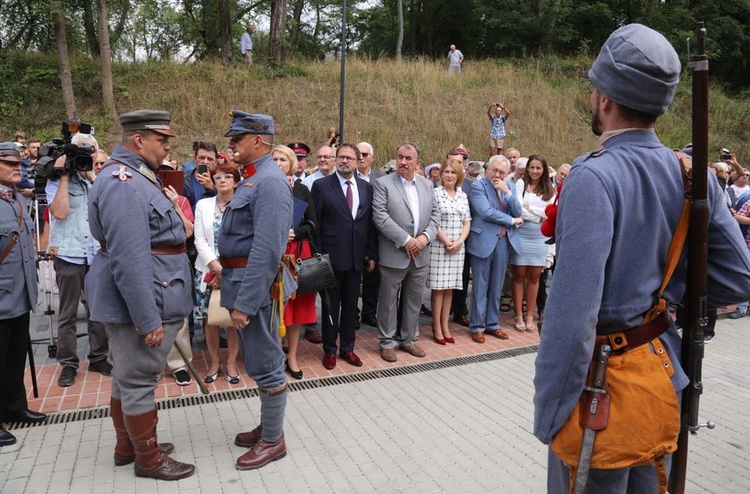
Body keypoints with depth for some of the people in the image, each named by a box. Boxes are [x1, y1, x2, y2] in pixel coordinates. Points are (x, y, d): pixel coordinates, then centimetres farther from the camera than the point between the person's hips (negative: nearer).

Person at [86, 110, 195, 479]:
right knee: (138, 379, 4)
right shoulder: (123, 183, -21)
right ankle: (148, 458, 20)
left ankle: (127, 445, 37)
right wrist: (148, 320, -25)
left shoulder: (135, 176, 13)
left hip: (143, 296, 11)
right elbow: (130, 260, -26)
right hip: (138, 301, -11)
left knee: (129, 375, 20)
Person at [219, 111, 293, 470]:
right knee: (260, 362, 20)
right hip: (240, 278, 10)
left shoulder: (270, 181, -18)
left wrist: (244, 303, -25)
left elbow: (266, 251, -25)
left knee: (265, 364, 3)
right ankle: (268, 426, 36)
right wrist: (228, 280, 17)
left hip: (255, 283, -10)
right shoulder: (252, 179, 14)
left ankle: (273, 440, 19)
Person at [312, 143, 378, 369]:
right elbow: (314, 222, -4)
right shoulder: (321, 185, -3)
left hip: (357, 257, 3)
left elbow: (371, 223, 8)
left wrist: (372, 254, 6)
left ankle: (347, 348, 27)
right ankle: (329, 350, 23)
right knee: (331, 306, 8)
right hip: (331, 256, -3)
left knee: (351, 305, 13)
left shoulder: (366, 188, 7)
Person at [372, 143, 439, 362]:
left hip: (420, 255, 5)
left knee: (414, 301, 15)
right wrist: (405, 240, -18)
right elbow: (380, 217, -14)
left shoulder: (427, 185, 11)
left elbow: (435, 214, 10)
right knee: (388, 301, 6)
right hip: (393, 255, -5)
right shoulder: (383, 184, -6)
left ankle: (408, 339, 30)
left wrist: (425, 236, -8)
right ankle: (387, 342, 21)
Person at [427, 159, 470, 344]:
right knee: (438, 287, 0)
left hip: (457, 247, 5)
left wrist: (460, 241, -5)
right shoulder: (435, 193, -4)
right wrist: (447, 242, -12)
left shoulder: (463, 196, 11)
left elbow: (467, 222, 10)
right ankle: (437, 328, 8)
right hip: (439, 246, -5)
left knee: (450, 288, 9)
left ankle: (445, 326, 17)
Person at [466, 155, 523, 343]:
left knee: (496, 287, 13)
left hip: (504, 241, 5)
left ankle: (492, 324, 25)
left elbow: (518, 213, 1)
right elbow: (486, 212, -17)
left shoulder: (510, 187, 12)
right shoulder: (478, 186, -6)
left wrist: (507, 192, -10)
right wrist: (511, 221, -8)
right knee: (480, 288, 3)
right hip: (484, 241, -5)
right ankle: (477, 327, 14)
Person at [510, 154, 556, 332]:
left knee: (534, 277, 7)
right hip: (521, 235, -2)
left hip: (540, 237, 2)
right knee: (519, 276, 3)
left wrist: (528, 207, -8)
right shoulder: (521, 184, 1)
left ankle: (530, 316, 17)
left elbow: (549, 213, -1)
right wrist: (540, 216, -5)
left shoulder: (549, 189, 8)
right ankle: (519, 316, 11)